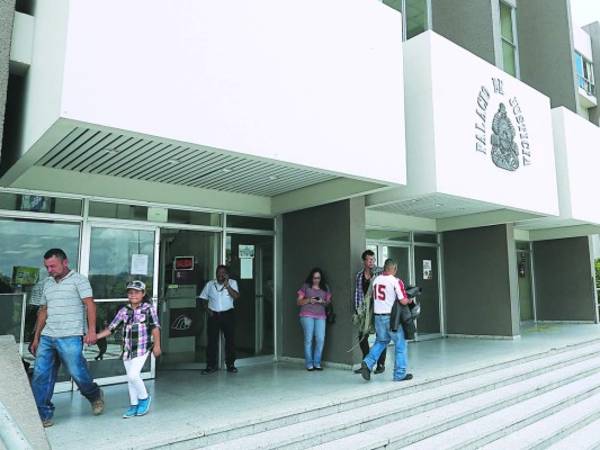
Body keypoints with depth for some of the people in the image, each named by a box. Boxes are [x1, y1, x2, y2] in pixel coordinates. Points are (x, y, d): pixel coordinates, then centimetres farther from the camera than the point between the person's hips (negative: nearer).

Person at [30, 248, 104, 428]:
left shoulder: (78, 280, -3)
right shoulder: (47, 283, 17)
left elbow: (90, 304, -11)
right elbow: (43, 311, 22)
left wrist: (91, 330, -21)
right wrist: (36, 337, 20)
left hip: (70, 338, -6)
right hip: (47, 338, 6)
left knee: (78, 373, -1)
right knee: (40, 376, 1)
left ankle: (96, 396, 26)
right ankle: (43, 416, 11)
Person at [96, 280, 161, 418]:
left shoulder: (148, 308, -5)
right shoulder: (124, 310, 7)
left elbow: (155, 327, -8)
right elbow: (111, 328, 7)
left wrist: (156, 345, -13)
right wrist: (95, 336, -4)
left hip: (142, 348, -5)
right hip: (127, 349, 5)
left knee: (133, 375, -14)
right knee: (130, 378, 11)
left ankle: (144, 398, 11)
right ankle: (134, 405, 26)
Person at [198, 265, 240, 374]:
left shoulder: (232, 282, 3)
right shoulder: (210, 284, 9)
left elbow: (236, 296, -11)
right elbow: (203, 298, 12)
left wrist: (227, 285, -18)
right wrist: (207, 309, -2)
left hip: (228, 314, -1)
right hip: (213, 315, 1)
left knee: (230, 339, 1)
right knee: (212, 340, 0)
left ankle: (230, 364, 13)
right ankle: (211, 365, 9)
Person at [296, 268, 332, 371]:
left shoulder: (325, 288, 13)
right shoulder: (306, 286, 5)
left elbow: (328, 301, 15)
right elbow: (298, 302, 5)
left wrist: (323, 302, -7)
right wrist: (308, 300, -12)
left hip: (320, 316, 3)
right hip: (307, 315, -2)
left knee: (321, 339, -6)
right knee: (308, 339, -4)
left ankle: (317, 363, 7)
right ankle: (309, 364, 4)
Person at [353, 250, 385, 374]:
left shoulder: (380, 272, -5)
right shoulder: (359, 275, 6)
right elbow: (357, 292, 8)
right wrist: (357, 309, 3)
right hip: (365, 309, 4)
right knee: (362, 336, 4)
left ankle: (381, 365, 18)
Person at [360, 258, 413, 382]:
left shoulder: (376, 280, 5)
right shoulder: (396, 281, -12)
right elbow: (403, 301, -14)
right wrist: (409, 300, 7)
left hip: (378, 316, 6)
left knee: (381, 341, 22)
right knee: (400, 344, 9)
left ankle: (367, 363, 5)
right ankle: (400, 374, 14)